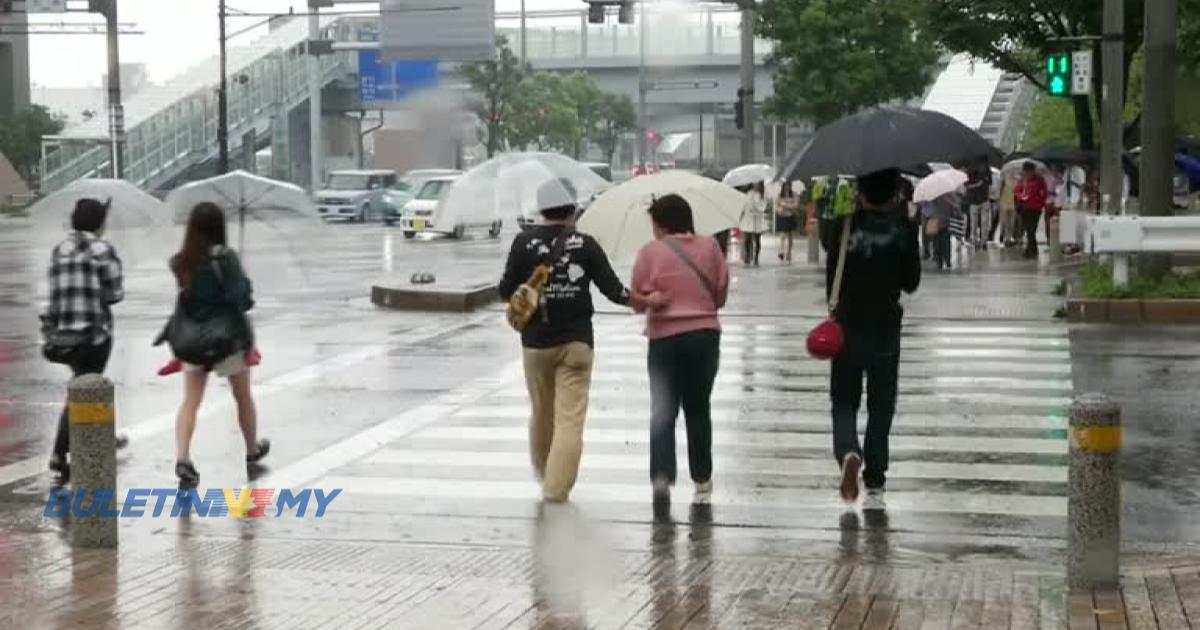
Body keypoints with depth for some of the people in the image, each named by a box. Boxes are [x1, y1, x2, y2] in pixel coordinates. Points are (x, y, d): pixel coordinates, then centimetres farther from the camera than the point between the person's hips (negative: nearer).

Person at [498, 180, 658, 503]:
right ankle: (557, 485, -8)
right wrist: (646, 301, 12)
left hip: (536, 341, 2)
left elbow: (506, 290, -4)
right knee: (570, 416, -1)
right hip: (576, 341, -1)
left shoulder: (525, 243, -5)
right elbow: (613, 290, -4)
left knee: (541, 412, 18)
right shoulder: (585, 244, -5)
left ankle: (544, 473, 33)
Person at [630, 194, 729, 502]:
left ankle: (662, 474, -12)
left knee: (663, 410, 3)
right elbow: (721, 294, 5)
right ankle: (702, 478, 17)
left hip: (665, 339, -2)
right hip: (705, 335, 2)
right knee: (698, 408, 14)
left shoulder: (650, 251, -8)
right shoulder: (709, 246, 0)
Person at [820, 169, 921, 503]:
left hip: (847, 327, -1)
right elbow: (911, 282, -1)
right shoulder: (903, 229, -7)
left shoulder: (844, 227, -8)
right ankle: (875, 476, 17)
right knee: (881, 405, 14)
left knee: (844, 400, 10)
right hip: (886, 328, 1)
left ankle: (848, 451, -18)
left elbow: (831, 279, -3)